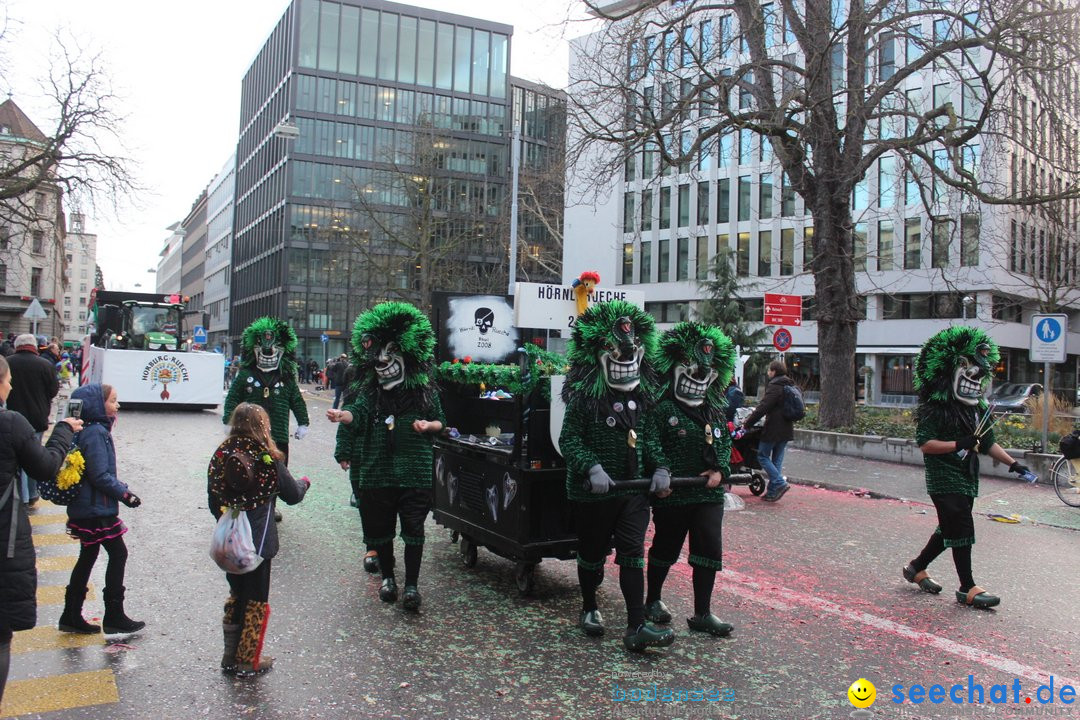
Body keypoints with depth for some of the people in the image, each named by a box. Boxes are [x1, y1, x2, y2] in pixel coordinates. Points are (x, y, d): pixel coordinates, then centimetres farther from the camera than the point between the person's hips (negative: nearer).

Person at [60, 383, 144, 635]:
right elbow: (100, 476, -23)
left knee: (88, 557, 16)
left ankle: (71, 616, 24)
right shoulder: (96, 433, -20)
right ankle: (114, 617, 7)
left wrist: (120, 487, 12)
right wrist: (125, 494, -15)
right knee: (118, 554, -1)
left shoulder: (93, 430, 10)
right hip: (96, 509, -10)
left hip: (85, 508, 10)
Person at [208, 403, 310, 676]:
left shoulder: (221, 456, -2)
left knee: (236, 595, 21)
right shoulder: (268, 458, -14)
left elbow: (213, 499, 5)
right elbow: (292, 495, -4)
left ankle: (230, 656, 29)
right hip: (258, 541, -5)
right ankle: (248, 661, 18)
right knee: (255, 602, 10)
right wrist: (304, 483, 17)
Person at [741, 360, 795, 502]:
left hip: (773, 429, -9)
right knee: (777, 459, 11)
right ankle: (773, 491, 12)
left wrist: (748, 423, -11)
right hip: (786, 430, 9)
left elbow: (763, 407, -18)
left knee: (763, 456, 1)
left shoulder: (774, 386, -14)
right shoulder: (789, 386, 15)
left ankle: (779, 483, -11)